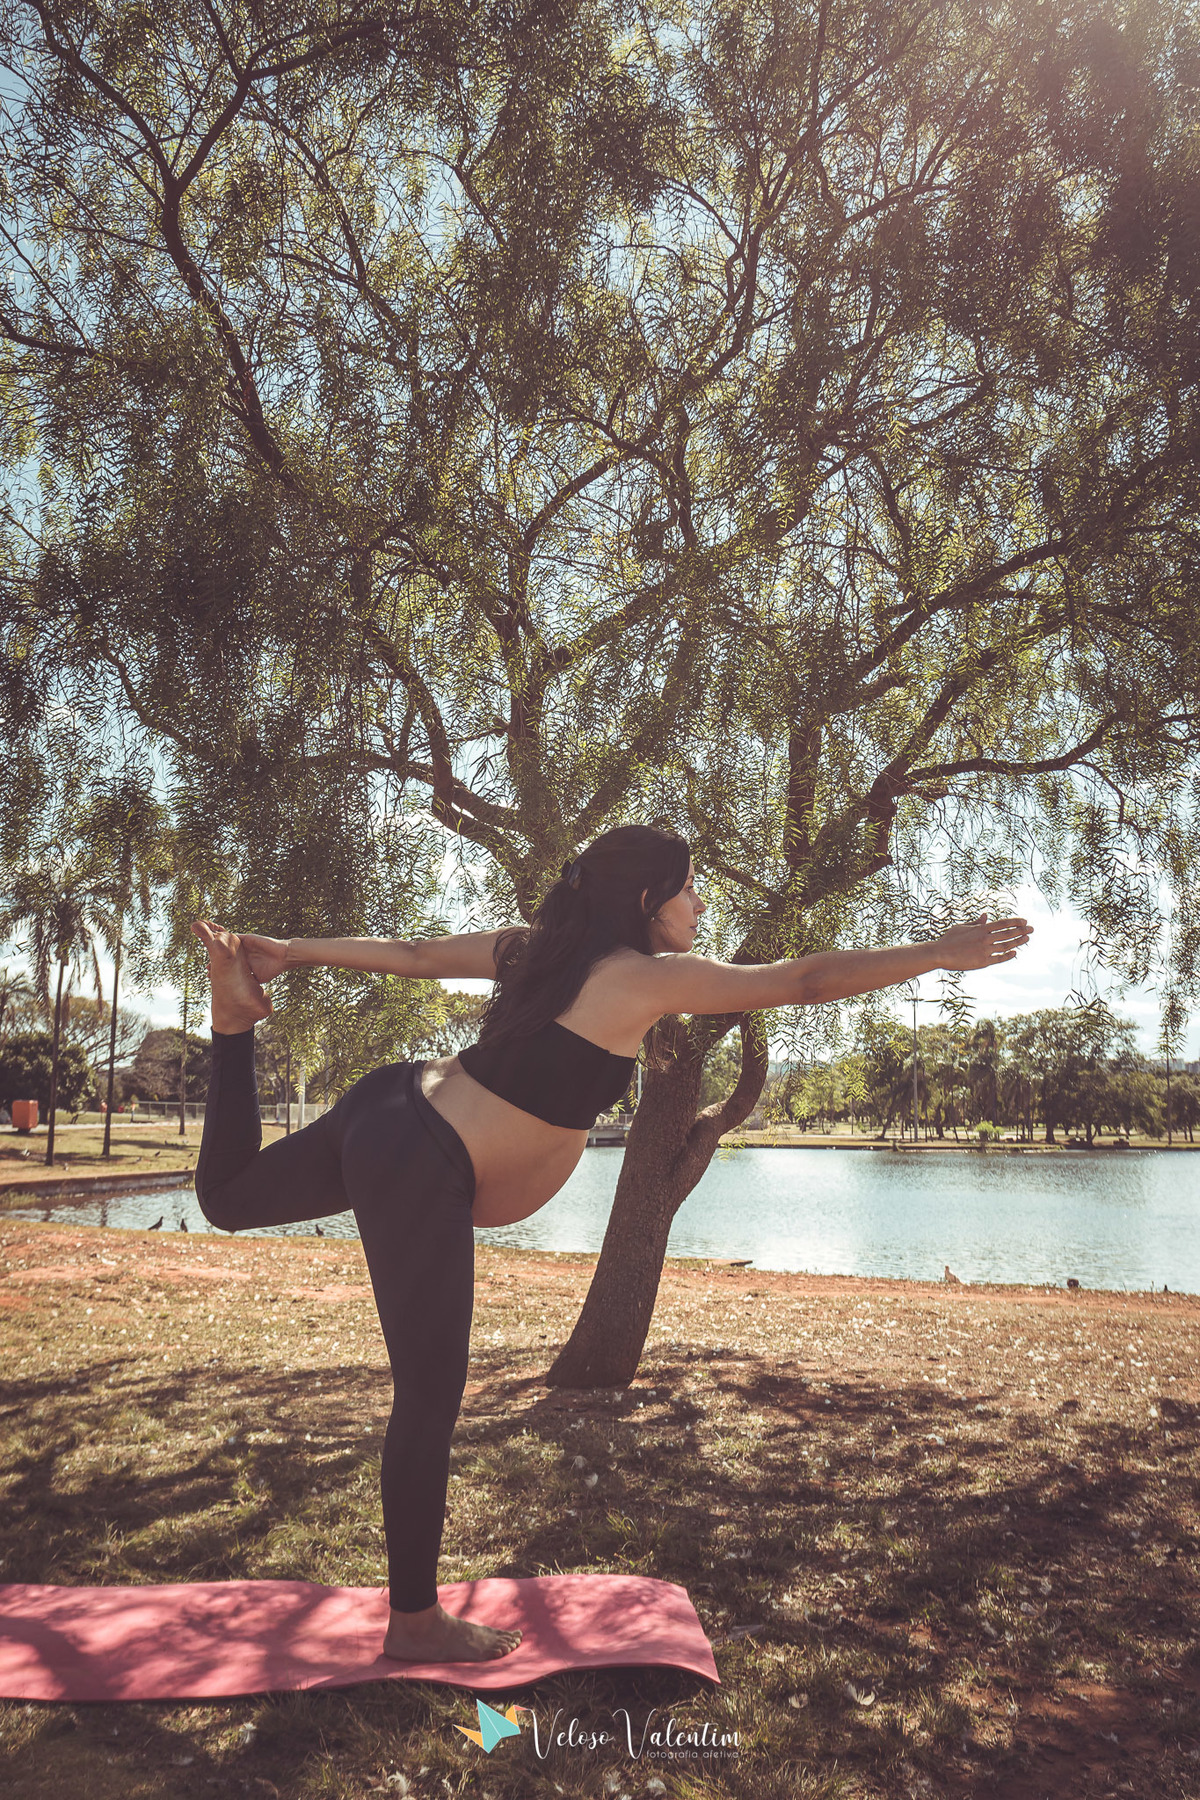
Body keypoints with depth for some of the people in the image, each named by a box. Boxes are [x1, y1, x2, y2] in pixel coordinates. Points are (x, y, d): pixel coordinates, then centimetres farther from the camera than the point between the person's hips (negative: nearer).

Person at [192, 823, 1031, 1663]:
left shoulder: (535, 945, 8)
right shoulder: (648, 977, -13)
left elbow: (410, 952, 13)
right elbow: (806, 980, -11)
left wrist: (289, 950, 20)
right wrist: (940, 954, -3)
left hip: (395, 1109, 9)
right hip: (419, 1171, -9)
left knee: (230, 1198, 30)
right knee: (430, 1399, 2)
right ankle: (415, 1620, 16)